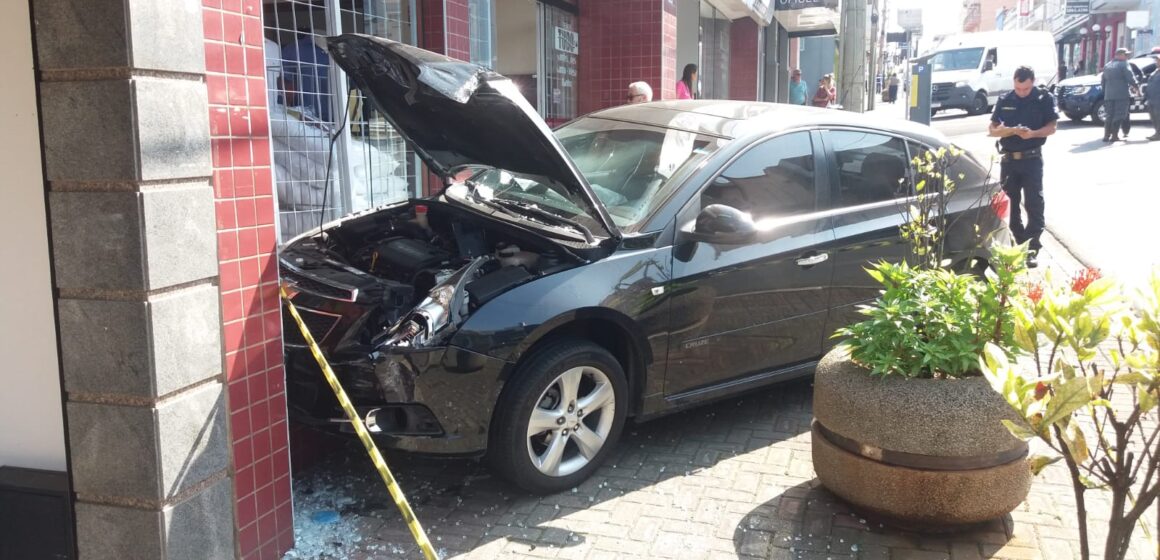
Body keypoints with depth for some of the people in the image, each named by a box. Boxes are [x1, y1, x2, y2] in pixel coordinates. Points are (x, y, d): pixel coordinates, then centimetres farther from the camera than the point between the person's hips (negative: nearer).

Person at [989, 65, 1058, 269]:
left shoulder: (1045, 99, -2)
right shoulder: (1005, 101, 5)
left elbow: (1051, 128, -3)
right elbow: (992, 130, 5)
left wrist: (1033, 133, -22)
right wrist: (1013, 130, -14)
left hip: (1032, 159, -3)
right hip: (1008, 159, 3)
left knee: (1034, 204, -6)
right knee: (1010, 203, 9)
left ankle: (1032, 250, -4)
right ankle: (1018, 245, 22)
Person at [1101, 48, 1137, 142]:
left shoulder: (1107, 66, 17)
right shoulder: (1123, 64, -5)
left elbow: (1102, 81, 19)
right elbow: (1131, 78, -11)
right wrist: (1135, 86, 3)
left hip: (1109, 95, 6)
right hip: (1122, 95, -6)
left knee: (1110, 116, 11)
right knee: (1119, 116, -3)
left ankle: (1106, 135, 4)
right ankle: (1114, 136, -6)